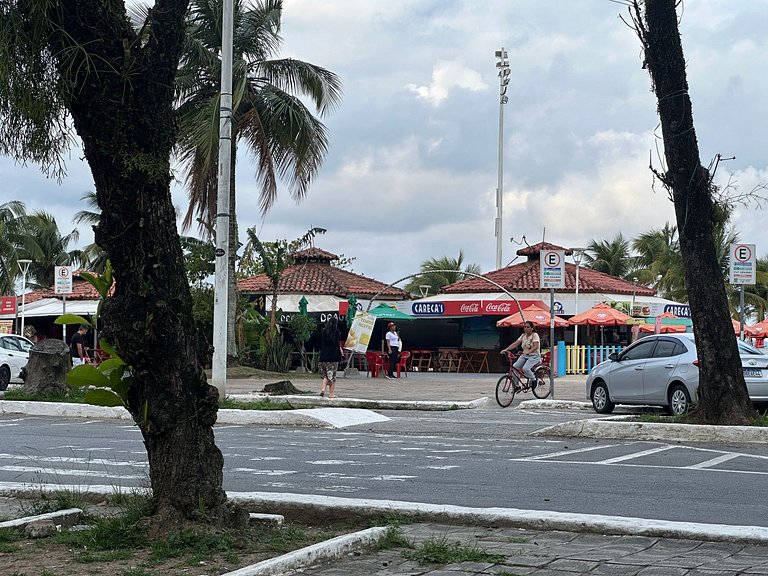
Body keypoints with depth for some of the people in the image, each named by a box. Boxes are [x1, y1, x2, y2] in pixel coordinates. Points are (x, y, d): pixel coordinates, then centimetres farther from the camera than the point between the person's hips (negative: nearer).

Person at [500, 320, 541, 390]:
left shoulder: (535, 335, -10)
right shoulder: (523, 336, 9)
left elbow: (536, 346, -24)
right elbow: (515, 344, 1)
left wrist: (528, 352, -42)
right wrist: (506, 349, -13)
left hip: (534, 356, -7)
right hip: (524, 356, 7)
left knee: (525, 368, -31)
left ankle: (534, 380, -4)